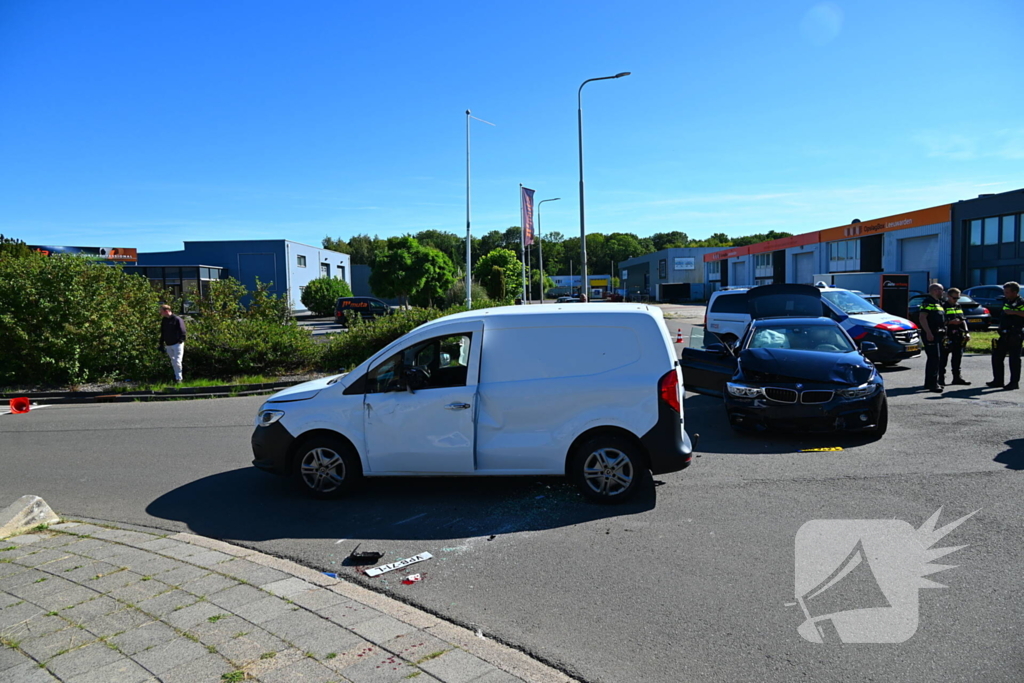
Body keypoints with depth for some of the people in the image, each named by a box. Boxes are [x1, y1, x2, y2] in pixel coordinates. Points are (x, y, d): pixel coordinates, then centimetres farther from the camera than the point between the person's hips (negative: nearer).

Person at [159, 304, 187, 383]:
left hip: (177, 344, -7)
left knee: (177, 361, -8)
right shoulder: (164, 321, 10)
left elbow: (182, 332, -12)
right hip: (168, 345, 7)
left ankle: (179, 378, 0)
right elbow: (162, 333, 18)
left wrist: (181, 341, -18)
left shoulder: (177, 320, -11)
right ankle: (176, 377, 24)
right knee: (173, 361, 13)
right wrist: (161, 344, 15)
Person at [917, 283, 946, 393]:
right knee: (934, 358, -13)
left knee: (935, 359, 13)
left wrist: (943, 332, 19)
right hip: (931, 335, -10)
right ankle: (933, 384, -13)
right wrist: (928, 333, -25)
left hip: (938, 334, 10)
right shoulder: (928, 302, -10)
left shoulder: (938, 303, 21)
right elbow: (922, 318, -19)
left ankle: (929, 383, 20)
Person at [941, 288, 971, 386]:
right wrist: (951, 322, -21)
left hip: (958, 336, 7)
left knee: (957, 357, 11)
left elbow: (963, 320, 22)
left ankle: (957, 377, 18)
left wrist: (966, 333, 14)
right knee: (943, 358, -4)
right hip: (947, 336, -7)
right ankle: (941, 379, -1)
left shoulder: (958, 306, 18)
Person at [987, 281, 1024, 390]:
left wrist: (1014, 312, -26)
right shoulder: (1006, 302, 16)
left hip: (1015, 335, -8)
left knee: (1014, 359, -3)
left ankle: (1014, 382, 3)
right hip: (1004, 335, 8)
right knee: (997, 357, 8)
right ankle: (998, 381, 15)